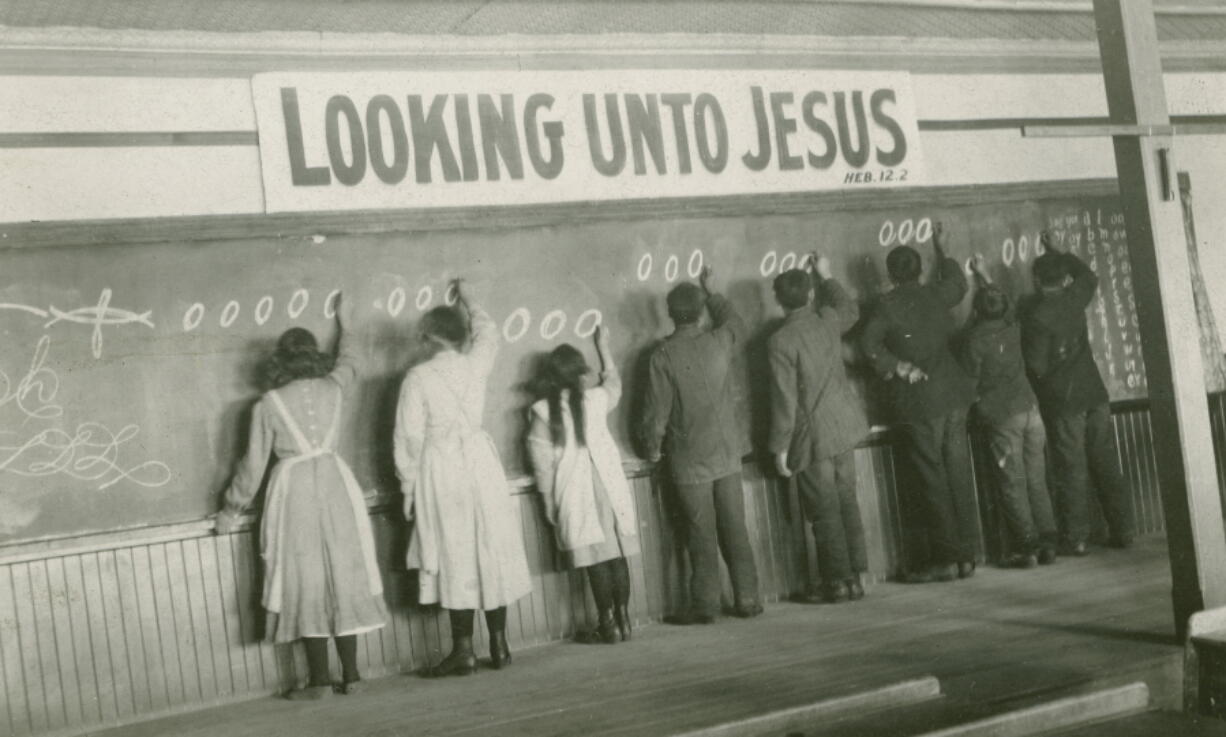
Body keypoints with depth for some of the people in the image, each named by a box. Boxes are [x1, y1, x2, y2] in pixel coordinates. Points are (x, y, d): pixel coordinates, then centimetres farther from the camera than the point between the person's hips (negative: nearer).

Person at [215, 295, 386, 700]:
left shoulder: (268, 404, -3)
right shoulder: (333, 389, 5)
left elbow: (253, 464, -1)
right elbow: (348, 361, 28)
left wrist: (232, 509, 11)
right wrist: (345, 324, 46)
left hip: (294, 491, -3)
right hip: (335, 483, 3)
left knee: (306, 582, 2)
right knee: (343, 576, 8)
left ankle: (320, 678, 3)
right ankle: (350, 673, 11)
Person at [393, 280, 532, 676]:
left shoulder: (418, 378, -9)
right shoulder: (476, 364, 1)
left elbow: (409, 437, -6)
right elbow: (488, 331, 25)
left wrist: (408, 487, 3)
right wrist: (465, 299, 40)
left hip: (440, 469, -3)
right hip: (480, 460, 4)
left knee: (455, 556, 0)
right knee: (491, 549, 9)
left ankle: (464, 650, 2)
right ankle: (499, 644, 14)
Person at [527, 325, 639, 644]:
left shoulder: (541, 411, -6)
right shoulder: (596, 399, 1)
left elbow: (542, 463, -5)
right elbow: (614, 382, 26)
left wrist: (550, 503, 3)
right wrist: (604, 346, 39)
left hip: (574, 493, -2)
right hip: (609, 484, 3)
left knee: (596, 558, 0)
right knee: (618, 553, 8)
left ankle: (608, 625, 4)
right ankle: (623, 620, 12)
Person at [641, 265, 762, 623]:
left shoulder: (664, 355, -14)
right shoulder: (720, 341, -3)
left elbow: (657, 410, -11)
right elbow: (736, 323, 23)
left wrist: (652, 447, 5)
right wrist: (711, 292, 34)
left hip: (690, 460, -3)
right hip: (727, 453, 3)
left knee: (702, 536, 2)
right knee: (735, 529, 9)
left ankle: (705, 605, 6)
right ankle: (747, 598, 13)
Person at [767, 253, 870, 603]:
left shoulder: (780, 342, -17)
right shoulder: (828, 320, 0)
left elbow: (785, 399, -16)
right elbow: (850, 309, 27)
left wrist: (780, 447, -10)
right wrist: (826, 276, 35)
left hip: (812, 438, -6)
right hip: (844, 429, 6)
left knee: (825, 512, 2)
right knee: (847, 503, 13)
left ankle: (838, 581, 7)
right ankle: (853, 577, 19)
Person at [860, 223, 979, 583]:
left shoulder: (888, 306, -8)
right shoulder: (937, 295, 8)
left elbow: (869, 344, -16)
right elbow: (958, 282, 30)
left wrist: (898, 365, -6)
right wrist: (940, 249, 43)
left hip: (920, 404, -5)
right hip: (953, 396, 5)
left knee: (933, 482, -1)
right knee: (959, 476, 8)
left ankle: (946, 559, 0)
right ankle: (965, 554, 13)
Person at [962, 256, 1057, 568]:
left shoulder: (975, 340, -10)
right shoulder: (1012, 328, 6)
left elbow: (970, 381, -5)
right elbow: (1001, 299, 27)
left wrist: (976, 400, 16)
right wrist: (983, 274, 41)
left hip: (1001, 417, -5)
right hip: (1029, 409, 5)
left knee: (1013, 484, -1)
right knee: (1037, 481, 8)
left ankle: (1027, 547, -2)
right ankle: (1047, 543, 7)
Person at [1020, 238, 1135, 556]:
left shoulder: (1036, 314, -14)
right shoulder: (1075, 299, 3)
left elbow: (1037, 365, -15)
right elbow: (1088, 275, 27)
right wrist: (1056, 253, 34)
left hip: (1062, 401, -5)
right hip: (1094, 392, 5)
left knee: (1072, 470, -1)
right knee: (1107, 464, 9)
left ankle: (1076, 538, 1)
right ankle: (1122, 530, 12)